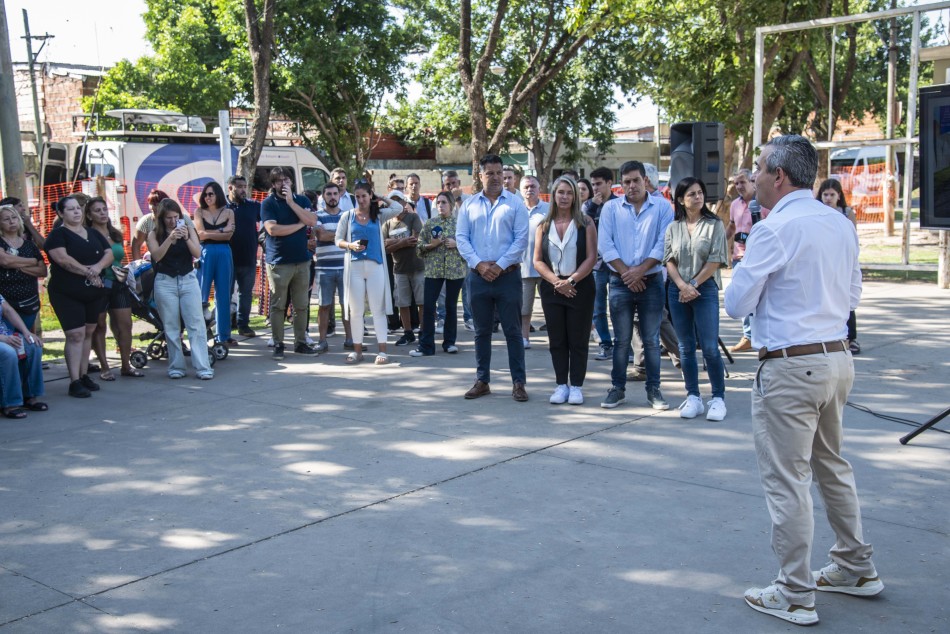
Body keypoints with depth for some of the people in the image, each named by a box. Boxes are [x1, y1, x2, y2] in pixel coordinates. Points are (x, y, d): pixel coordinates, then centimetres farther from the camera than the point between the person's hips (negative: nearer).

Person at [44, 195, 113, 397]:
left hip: (94, 292, 6)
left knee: (88, 333, 10)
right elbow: (63, 259, -19)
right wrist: (87, 272, -16)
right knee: (76, 334, -11)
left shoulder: (94, 234, 14)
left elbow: (109, 254, 5)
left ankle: (84, 375, 19)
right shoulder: (58, 234, -4)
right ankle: (75, 382, -10)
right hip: (67, 294, -6)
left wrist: (98, 267, -15)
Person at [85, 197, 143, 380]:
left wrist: (125, 270, 8)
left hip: (118, 284, 6)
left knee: (125, 324, 2)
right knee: (99, 326, 2)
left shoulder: (116, 234, 14)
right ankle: (104, 367, 9)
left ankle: (125, 365, 12)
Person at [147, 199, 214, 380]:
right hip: (165, 282, 0)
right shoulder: (154, 234, 2)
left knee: (196, 325, -4)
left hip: (188, 280, 0)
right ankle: (176, 367, 12)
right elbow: (156, 256, -13)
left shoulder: (188, 229, 4)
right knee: (171, 327, 4)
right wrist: (170, 238, -26)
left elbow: (197, 253, -6)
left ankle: (203, 367, -5)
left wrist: (186, 238, -22)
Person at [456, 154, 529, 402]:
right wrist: (479, 264, -9)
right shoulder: (469, 205, 10)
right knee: (481, 332, 10)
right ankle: (482, 381, 19)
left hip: (508, 276, -3)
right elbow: (461, 237, 5)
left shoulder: (515, 203, 2)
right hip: (478, 276, 3)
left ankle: (518, 382, 6)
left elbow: (521, 239, -4)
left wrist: (500, 265, -11)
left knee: (513, 330, 0)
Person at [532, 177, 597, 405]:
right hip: (551, 289, 2)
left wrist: (571, 280, -15)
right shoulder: (544, 226, 8)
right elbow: (537, 260, 3)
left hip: (580, 288, -2)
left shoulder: (585, 224, 1)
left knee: (578, 341, 1)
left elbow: (591, 257, -5)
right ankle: (561, 385, 13)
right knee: (557, 340, 6)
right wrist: (556, 281, -11)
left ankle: (576, 386, 8)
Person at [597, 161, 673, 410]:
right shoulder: (611, 208, 6)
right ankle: (618, 388, 14)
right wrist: (626, 273, -10)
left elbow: (664, 243, -6)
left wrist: (640, 270, -13)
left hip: (651, 281, -1)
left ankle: (653, 389, 13)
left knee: (651, 339, 5)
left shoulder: (662, 206, 2)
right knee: (621, 339, 6)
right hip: (620, 282, 1)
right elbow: (605, 245, -2)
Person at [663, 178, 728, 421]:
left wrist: (694, 285, -10)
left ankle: (718, 398, 4)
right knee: (686, 347, 7)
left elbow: (715, 260, -6)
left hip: (705, 289, -3)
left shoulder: (714, 224, 0)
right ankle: (693, 398, 14)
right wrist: (683, 285, -11)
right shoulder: (673, 228, 8)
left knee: (710, 347, -6)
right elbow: (669, 260, 3)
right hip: (678, 291, 3)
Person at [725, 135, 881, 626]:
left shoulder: (773, 230, -16)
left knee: (786, 480, 1)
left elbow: (736, 304, -11)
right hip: (837, 358, 8)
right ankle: (856, 569, 36)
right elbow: (851, 296, 17)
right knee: (832, 466, 23)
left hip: (789, 367, -8)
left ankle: (795, 595, 10)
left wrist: (761, 284, 7)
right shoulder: (842, 225, 7)